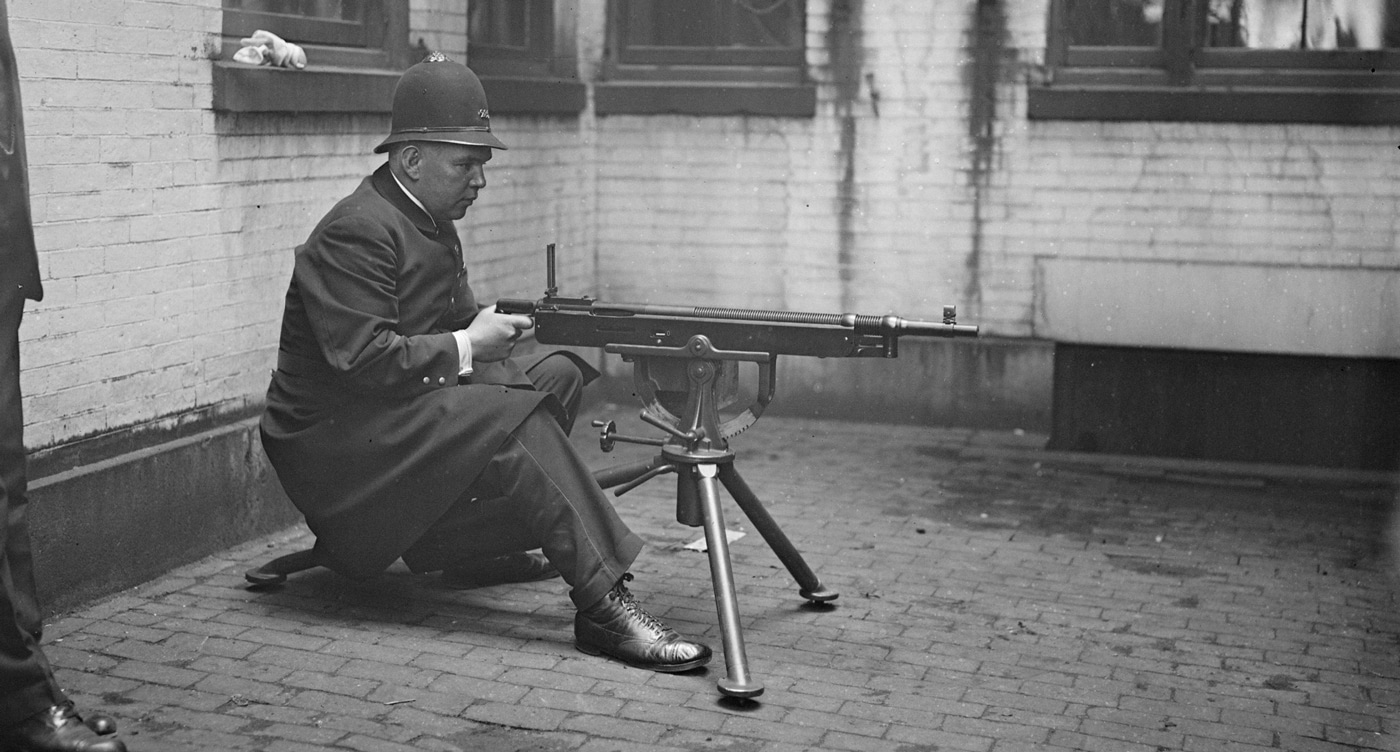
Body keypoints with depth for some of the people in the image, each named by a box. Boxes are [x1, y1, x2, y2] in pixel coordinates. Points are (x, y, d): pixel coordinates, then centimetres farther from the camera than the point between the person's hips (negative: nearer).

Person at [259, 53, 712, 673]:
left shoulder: (433, 224, 13)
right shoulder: (355, 233, -18)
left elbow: (457, 321, 17)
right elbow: (361, 361, -27)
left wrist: (492, 327, -6)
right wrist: (467, 348, -19)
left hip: (407, 422, 10)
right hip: (337, 447, -10)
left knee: (560, 374, 5)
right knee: (510, 417, -29)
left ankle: (469, 549, 3)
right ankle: (602, 604, -32)